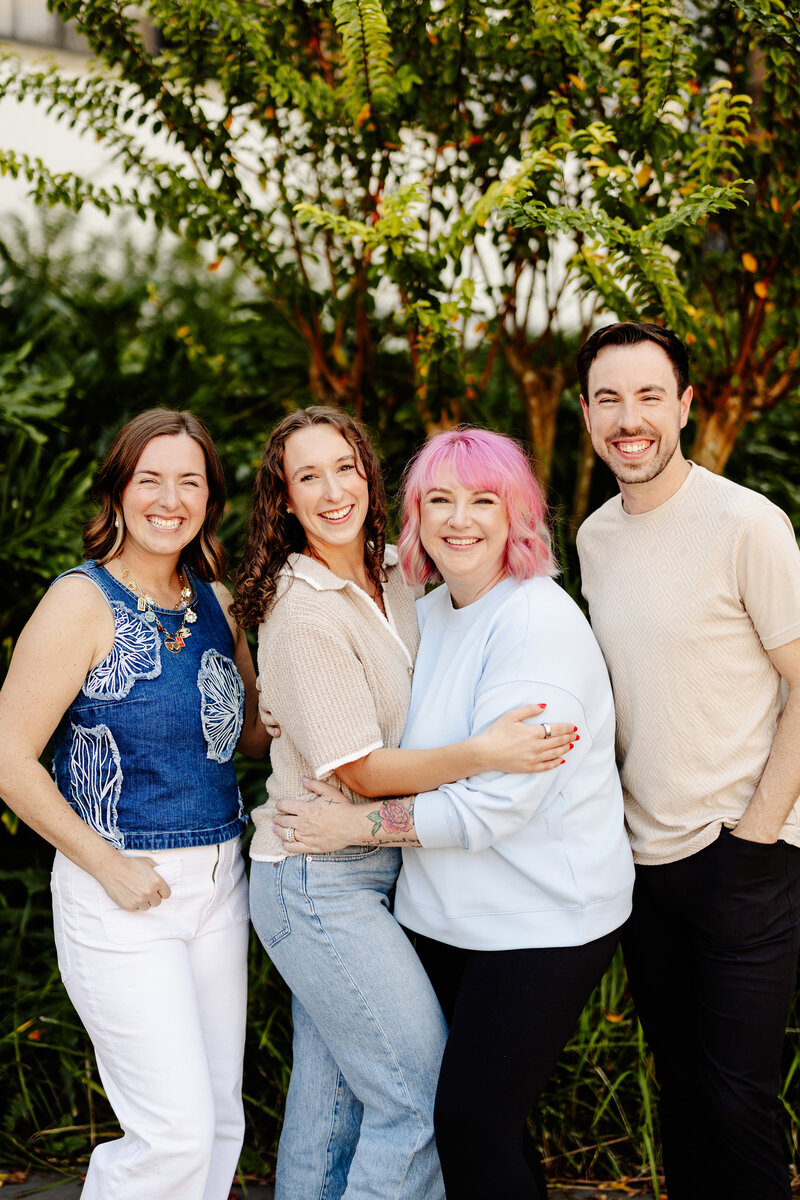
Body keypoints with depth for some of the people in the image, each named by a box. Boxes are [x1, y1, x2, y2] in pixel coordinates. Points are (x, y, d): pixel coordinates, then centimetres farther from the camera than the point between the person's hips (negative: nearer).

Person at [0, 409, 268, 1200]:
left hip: (218, 881, 7)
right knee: (177, 1133, -7)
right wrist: (110, 868, -14)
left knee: (220, 1119, 13)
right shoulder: (84, 603, -12)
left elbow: (254, 732, 16)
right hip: (120, 895, -7)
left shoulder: (213, 600, 8)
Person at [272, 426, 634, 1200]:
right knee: (466, 1111, 16)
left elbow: (495, 802, -24)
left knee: (474, 1121, -3)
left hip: (543, 923, -8)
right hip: (446, 915, 8)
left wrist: (361, 825, -15)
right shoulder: (429, 611, 7)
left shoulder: (537, 622, -19)